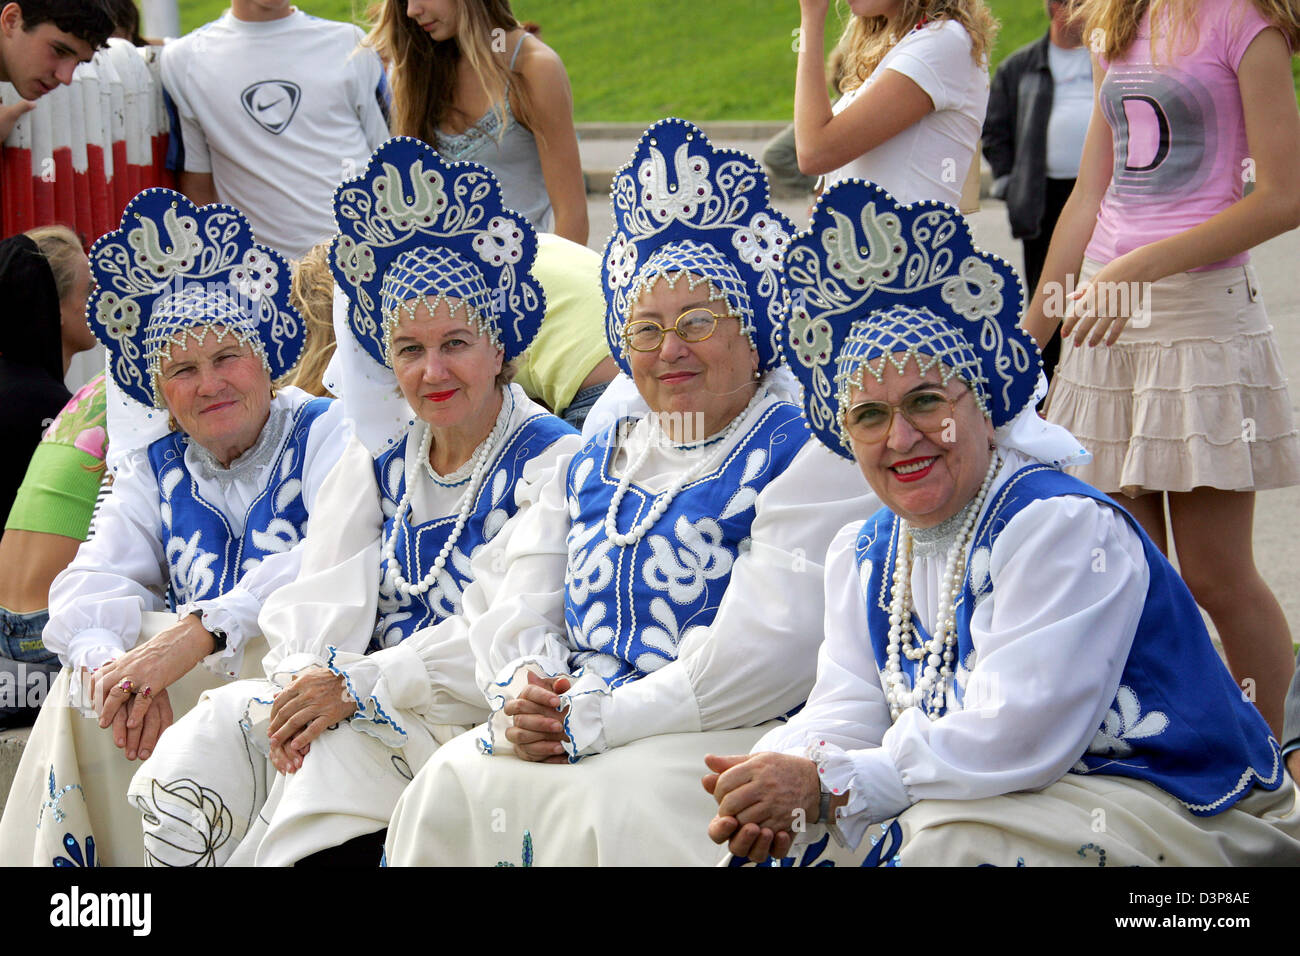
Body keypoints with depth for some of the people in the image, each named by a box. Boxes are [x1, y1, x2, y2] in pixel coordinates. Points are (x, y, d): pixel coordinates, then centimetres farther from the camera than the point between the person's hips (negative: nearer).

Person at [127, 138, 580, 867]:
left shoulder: (551, 462, -4)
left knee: (338, 755, -34)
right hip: (369, 708, 6)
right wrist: (302, 678, -14)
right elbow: (324, 594, 9)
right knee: (195, 747, -18)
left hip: (473, 715, -6)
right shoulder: (379, 462, 18)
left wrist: (355, 687, -20)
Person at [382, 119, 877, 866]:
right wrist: (521, 694, -8)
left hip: (728, 743, -6)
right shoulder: (593, 466, 23)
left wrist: (590, 721, -16)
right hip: (563, 729, 6)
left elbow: (758, 658, -14)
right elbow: (515, 605, 17)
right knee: (455, 783, -20)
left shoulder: (808, 459, -1)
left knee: (605, 801, -34)